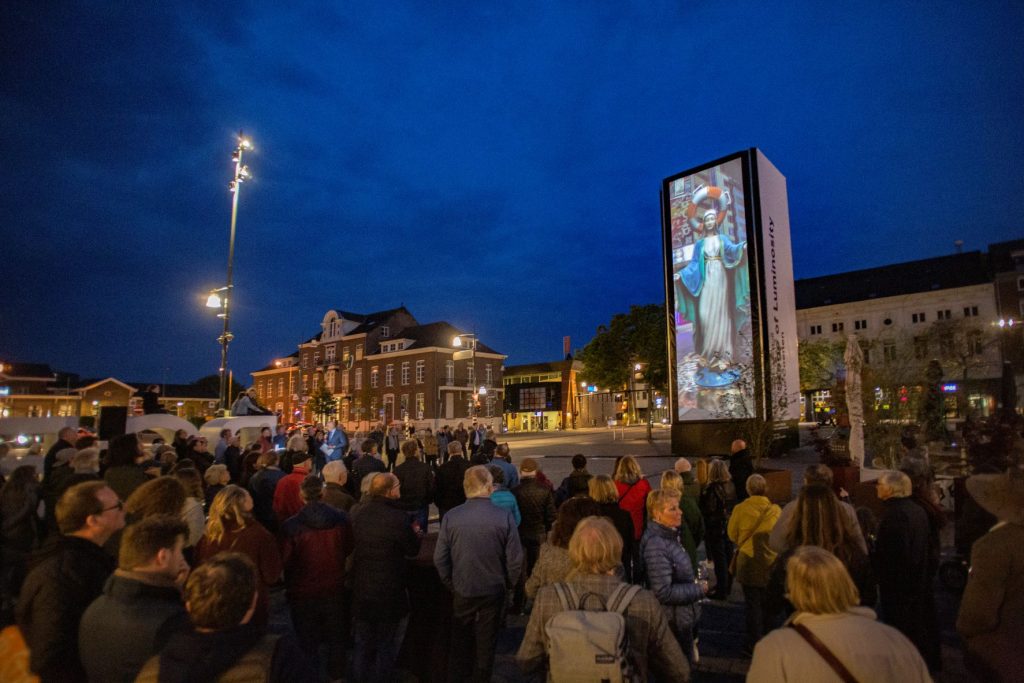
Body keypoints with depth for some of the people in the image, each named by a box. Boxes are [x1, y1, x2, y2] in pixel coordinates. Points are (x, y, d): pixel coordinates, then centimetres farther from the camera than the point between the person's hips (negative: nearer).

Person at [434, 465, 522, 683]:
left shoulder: (451, 516, -14)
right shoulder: (504, 517, -18)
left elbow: (440, 558, -9)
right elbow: (515, 559, -13)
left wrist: (450, 583, 7)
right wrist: (508, 584, 5)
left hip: (462, 591, 1)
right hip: (493, 591, -1)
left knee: (460, 643, 22)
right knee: (486, 644, 18)